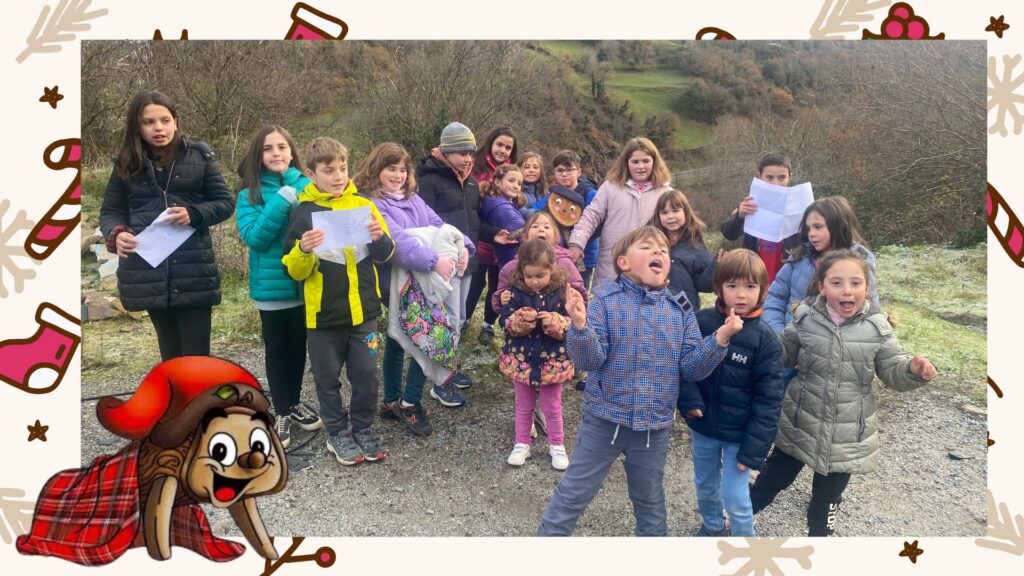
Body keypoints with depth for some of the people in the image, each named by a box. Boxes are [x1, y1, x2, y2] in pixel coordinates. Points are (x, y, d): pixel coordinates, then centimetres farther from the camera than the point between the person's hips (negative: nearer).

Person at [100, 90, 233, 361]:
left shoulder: (199, 156, 2)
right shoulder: (127, 163, 8)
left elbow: (225, 202, 4)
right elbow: (110, 211, 11)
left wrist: (193, 214, -15)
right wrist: (116, 234, -11)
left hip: (194, 270, -2)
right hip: (148, 272, 2)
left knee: (196, 356, -2)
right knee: (170, 354, 13)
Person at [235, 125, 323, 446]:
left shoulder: (306, 186, 1)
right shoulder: (250, 195, -4)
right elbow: (254, 237, -18)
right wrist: (283, 198, -22)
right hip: (272, 285, -2)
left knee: (299, 346, 15)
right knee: (276, 349, 9)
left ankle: (294, 404, 34)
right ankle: (281, 412, 24)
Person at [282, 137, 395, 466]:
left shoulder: (363, 204, 2)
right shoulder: (303, 213, -6)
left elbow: (384, 255, 8)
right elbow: (295, 271, -4)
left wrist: (380, 238, -13)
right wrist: (303, 251, -24)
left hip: (363, 309, 2)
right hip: (324, 313, -2)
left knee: (366, 375, 10)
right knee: (328, 378, 11)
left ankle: (363, 429, 28)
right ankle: (337, 434, 28)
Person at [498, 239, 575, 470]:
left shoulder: (562, 291, -11)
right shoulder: (516, 291, -8)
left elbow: (573, 324, -11)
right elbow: (505, 322, -9)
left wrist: (554, 322, -29)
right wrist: (520, 320, -28)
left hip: (552, 360, -1)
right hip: (521, 359, 1)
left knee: (552, 407, 14)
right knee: (524, 406, 18)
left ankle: (557, 445, 33)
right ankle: (522, 444, 34)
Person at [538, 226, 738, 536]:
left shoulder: (680, 309, 1)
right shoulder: (605, 298, -11)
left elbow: (691, 367, -2)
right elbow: (589, 360, -17)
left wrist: (719, 340, -17)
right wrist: (580, 326, -35)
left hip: (655, 425, 3)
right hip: (605, 419, -3)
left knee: (651, 502, 23)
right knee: (572, 495, 9)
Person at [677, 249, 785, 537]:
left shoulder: (765, 339, -15)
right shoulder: (701, 322, -9)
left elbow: (769, 398, -12)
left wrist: (754, 448, -15)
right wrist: (689, 400, -17)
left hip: (739, 434, -3)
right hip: (703, 426, 3)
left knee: (735, 497, 1)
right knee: (705, 486, 22)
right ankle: (711, 527, 49)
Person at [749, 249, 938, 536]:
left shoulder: (877, 327, -12)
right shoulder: (806, 318, -11)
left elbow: (893, 372, -4)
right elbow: (783, 354, 3)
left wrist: (913, 370, -25)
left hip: (847, 434, 0)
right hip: (801, 423, 0)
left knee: (828, 494, 19)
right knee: (774, 477, 18)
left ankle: (819, 533, 45)